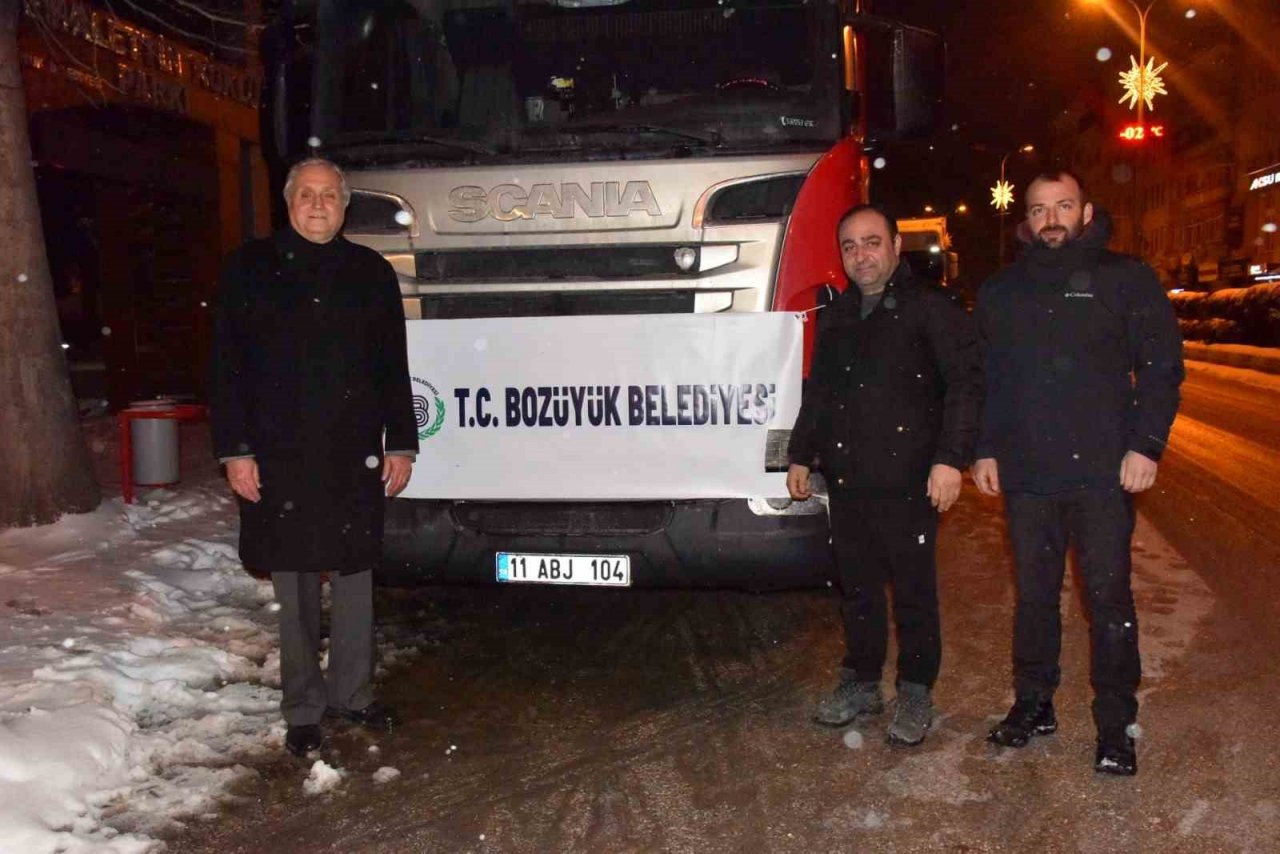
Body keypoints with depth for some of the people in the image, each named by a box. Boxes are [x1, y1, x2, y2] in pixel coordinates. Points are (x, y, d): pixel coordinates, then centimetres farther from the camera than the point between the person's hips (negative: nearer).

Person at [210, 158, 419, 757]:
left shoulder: (372, 273, 9)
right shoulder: (250, 269, 4)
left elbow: (393, 367, 10)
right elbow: (227, 366, 1)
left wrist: (401, 444, 6)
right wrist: (235, 450, -6)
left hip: (355, 455, 2)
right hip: (279, 456, -2)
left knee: (354, 575, 8)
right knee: (294, 584, 5)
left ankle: (352, 694, 23)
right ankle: (303, 708, 17)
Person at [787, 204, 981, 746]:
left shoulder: (930, 308, -4)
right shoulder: (836, 316, 16)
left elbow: (965, 384, -10)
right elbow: (817, 392, 24)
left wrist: (951, 458, -18)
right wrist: (801, 456, 20)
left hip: (908, 479, -6)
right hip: (845, 478, 6)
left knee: (914, 589, 3)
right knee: (856, 586, 13)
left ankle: (916, 692, 16)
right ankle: (860, 683, 25)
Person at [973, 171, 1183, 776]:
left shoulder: (1126, 279, 3)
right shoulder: (1001, 292, 13)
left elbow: (1162, 367, 1)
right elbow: (984, 379, 16)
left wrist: (1146, 445, -8)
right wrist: (985, 449, 8)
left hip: (1103, 472, -3)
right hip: (1025, 474, 3)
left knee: (1108, 598, -1)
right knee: (1033, 595, 11)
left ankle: (1115, 726, 9)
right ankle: (1033, 705, 24)